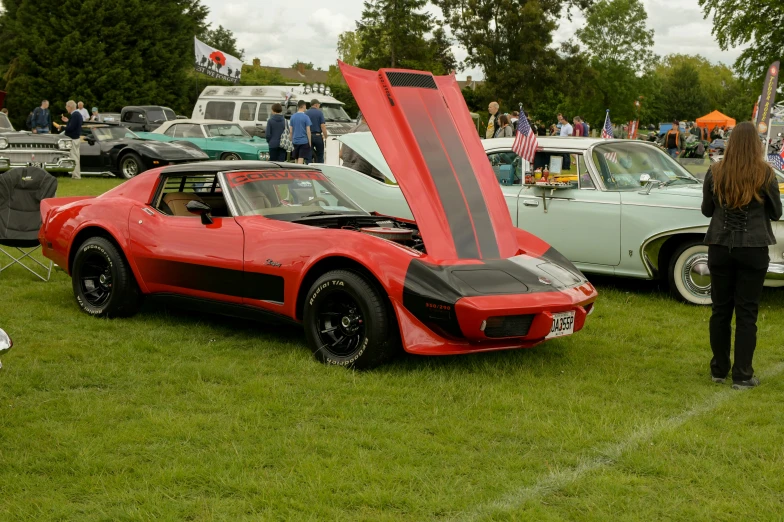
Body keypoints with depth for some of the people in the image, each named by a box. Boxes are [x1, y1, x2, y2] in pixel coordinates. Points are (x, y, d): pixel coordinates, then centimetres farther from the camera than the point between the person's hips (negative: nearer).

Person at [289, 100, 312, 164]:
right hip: (304, 141, -5)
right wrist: (310, 142, -2)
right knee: (301, 159, -8)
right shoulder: (305, 117, -9)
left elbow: (291, 131, 8)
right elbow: (308, 131, -9)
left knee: (297, 159, 13)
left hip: (295, 141, 5)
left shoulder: (293, 116, 5)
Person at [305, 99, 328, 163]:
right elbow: (323, 126, -10)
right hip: (317, 136, -3)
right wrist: (325, 137, -3)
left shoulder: (306, 113, 4)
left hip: (308, 136, 3)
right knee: (320, 156, 6)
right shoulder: (319, 113, -6)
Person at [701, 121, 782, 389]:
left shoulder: (715, 172, -4)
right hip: (753, 249, -2)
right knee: (746, 312, 4)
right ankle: (742, 375, 7)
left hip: (720, 247, 2)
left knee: (720, 309, 12)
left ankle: (719, 370, 21)